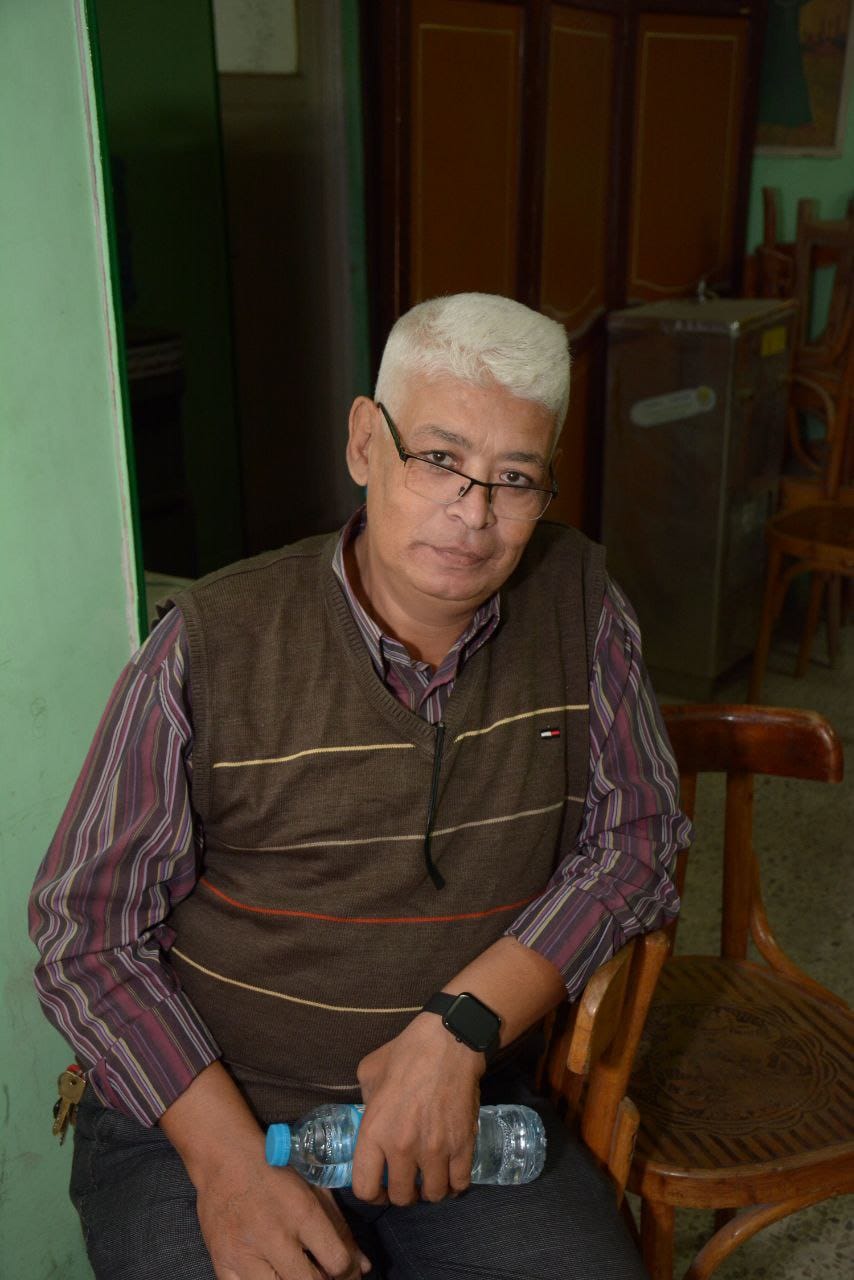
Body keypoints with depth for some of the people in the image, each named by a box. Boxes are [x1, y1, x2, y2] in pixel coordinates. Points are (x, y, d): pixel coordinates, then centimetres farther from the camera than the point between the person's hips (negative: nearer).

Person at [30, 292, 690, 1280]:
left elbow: (637, 838, -2)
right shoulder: (213, 643, -12)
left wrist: (461, 1027, -15)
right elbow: (86, 931, -6)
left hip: (465, 1120, 2)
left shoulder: (577, 604, -3)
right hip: (195, 1116, -1)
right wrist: (229, 1161, -17)